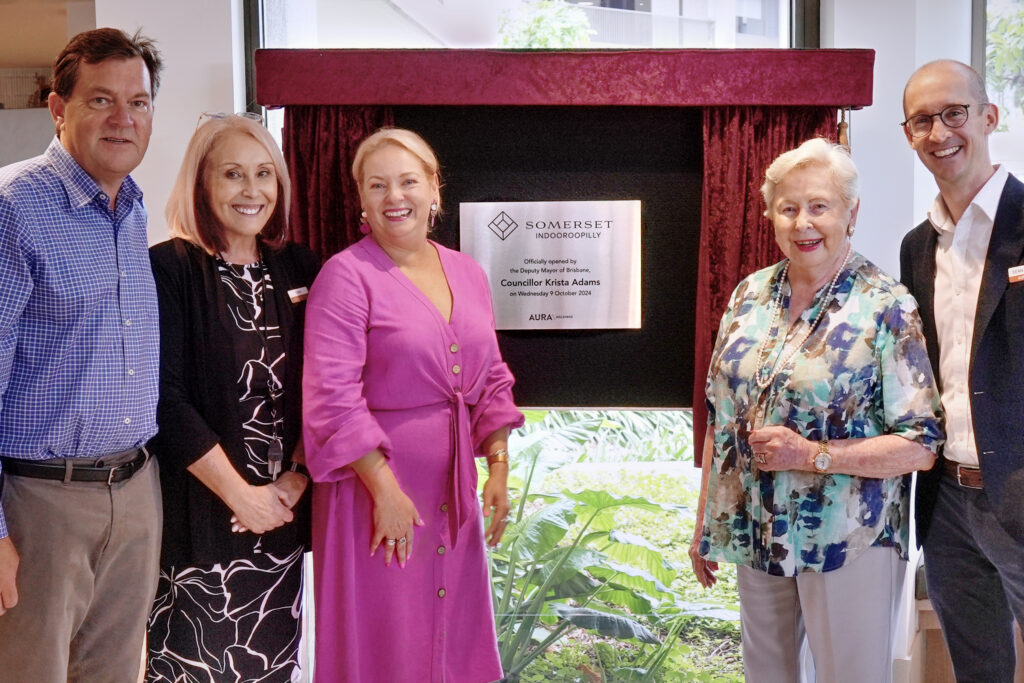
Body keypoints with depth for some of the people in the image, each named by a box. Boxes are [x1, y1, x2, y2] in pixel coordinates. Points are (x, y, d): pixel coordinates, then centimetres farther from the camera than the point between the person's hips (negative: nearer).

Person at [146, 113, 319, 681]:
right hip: (197, 511, -4)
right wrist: (239, 493, -12)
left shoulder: (299, 269, 8)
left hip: (283, 507, 5)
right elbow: (166, 399, -13)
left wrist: (297, 476, -5)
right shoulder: (168, 269, -7)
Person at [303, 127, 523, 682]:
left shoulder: (467, 274, 10)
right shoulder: (346, 276, -9)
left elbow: (492, 381, 16)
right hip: (376, 480, -6)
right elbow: (333, 397, -16)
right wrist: (386, 490, -17)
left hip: (454, 490, 6)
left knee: (453, 631, 13)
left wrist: (499, 468, 8)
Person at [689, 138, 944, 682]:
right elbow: (720, 418, 10)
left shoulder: (887, 307, -11)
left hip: (849, 541, -5)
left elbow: (922, 445, -12)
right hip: (755, 534, 5)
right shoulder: (749, 295, 4)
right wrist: (704, 525, 11)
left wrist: (812, 455, -21)